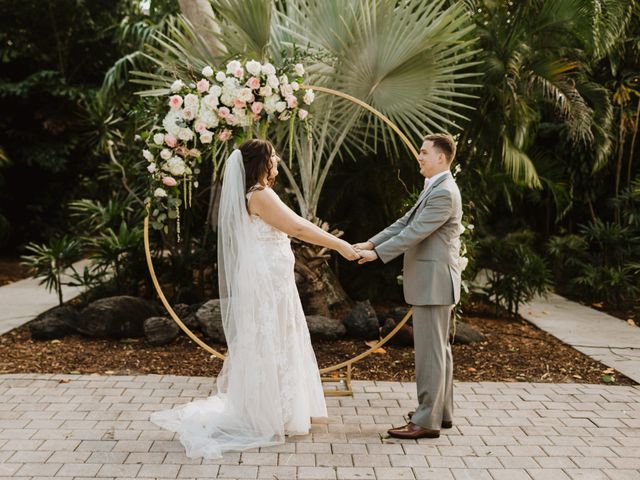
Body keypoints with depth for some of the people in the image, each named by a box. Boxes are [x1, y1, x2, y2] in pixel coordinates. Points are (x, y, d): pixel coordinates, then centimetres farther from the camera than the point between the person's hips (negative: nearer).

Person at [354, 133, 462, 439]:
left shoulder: (444, 193, -17)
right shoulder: (435, 189, 17)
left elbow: (414, 232, -21)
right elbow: (406, 223, 15)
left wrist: (377, 254, -17)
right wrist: (371, 243, 6)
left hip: (433, 282, -11)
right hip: (433, 281, 11)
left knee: (430, 350, -7)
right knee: (439, 347, 16)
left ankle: (427, 421, -3)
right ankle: (442, 411, 26)